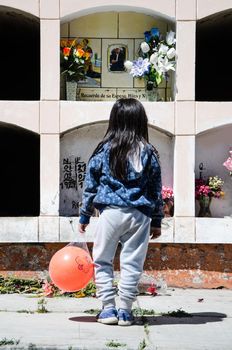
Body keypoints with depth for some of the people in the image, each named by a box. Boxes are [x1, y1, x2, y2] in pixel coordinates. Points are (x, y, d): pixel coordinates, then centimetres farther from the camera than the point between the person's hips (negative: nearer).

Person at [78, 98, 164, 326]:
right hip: (139, 216, 1)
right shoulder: (148, 153, 3)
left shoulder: (103, 151, 0)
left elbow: (90, 187, 5)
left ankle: (108, 308, 9)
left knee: (102, 261, 11)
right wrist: (157, 221, 14)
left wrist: (84, 216, 14)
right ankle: (125, 311, 9)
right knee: (132, 264, 7)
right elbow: (156, 190, 7)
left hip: (110, 212, -1)